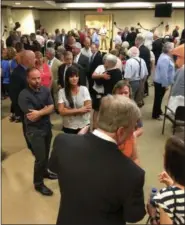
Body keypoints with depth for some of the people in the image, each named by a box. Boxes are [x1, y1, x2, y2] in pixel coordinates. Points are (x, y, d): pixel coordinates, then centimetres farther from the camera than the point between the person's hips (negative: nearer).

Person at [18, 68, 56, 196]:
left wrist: (39, 112, -23)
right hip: (34, 130, -5)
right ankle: (38, 184, 19)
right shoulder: (24, 95, -20)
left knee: (46, 154, 20)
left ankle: (44, 172, 46)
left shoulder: (45, 90, -3)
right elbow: (32, 117, -24)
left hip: (47, 126, 6)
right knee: (40, 157, -1)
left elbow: (52, 108, -8)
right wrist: (45, 109, -15)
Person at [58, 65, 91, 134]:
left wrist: (68, 111, -14)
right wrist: (79, 110, -15)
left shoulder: (84, 89, -4)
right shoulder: (62, 91, -6)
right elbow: (61, 111, -13)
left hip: (84, 125, 1)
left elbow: (88, 108, -12)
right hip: (68, 127, 0)